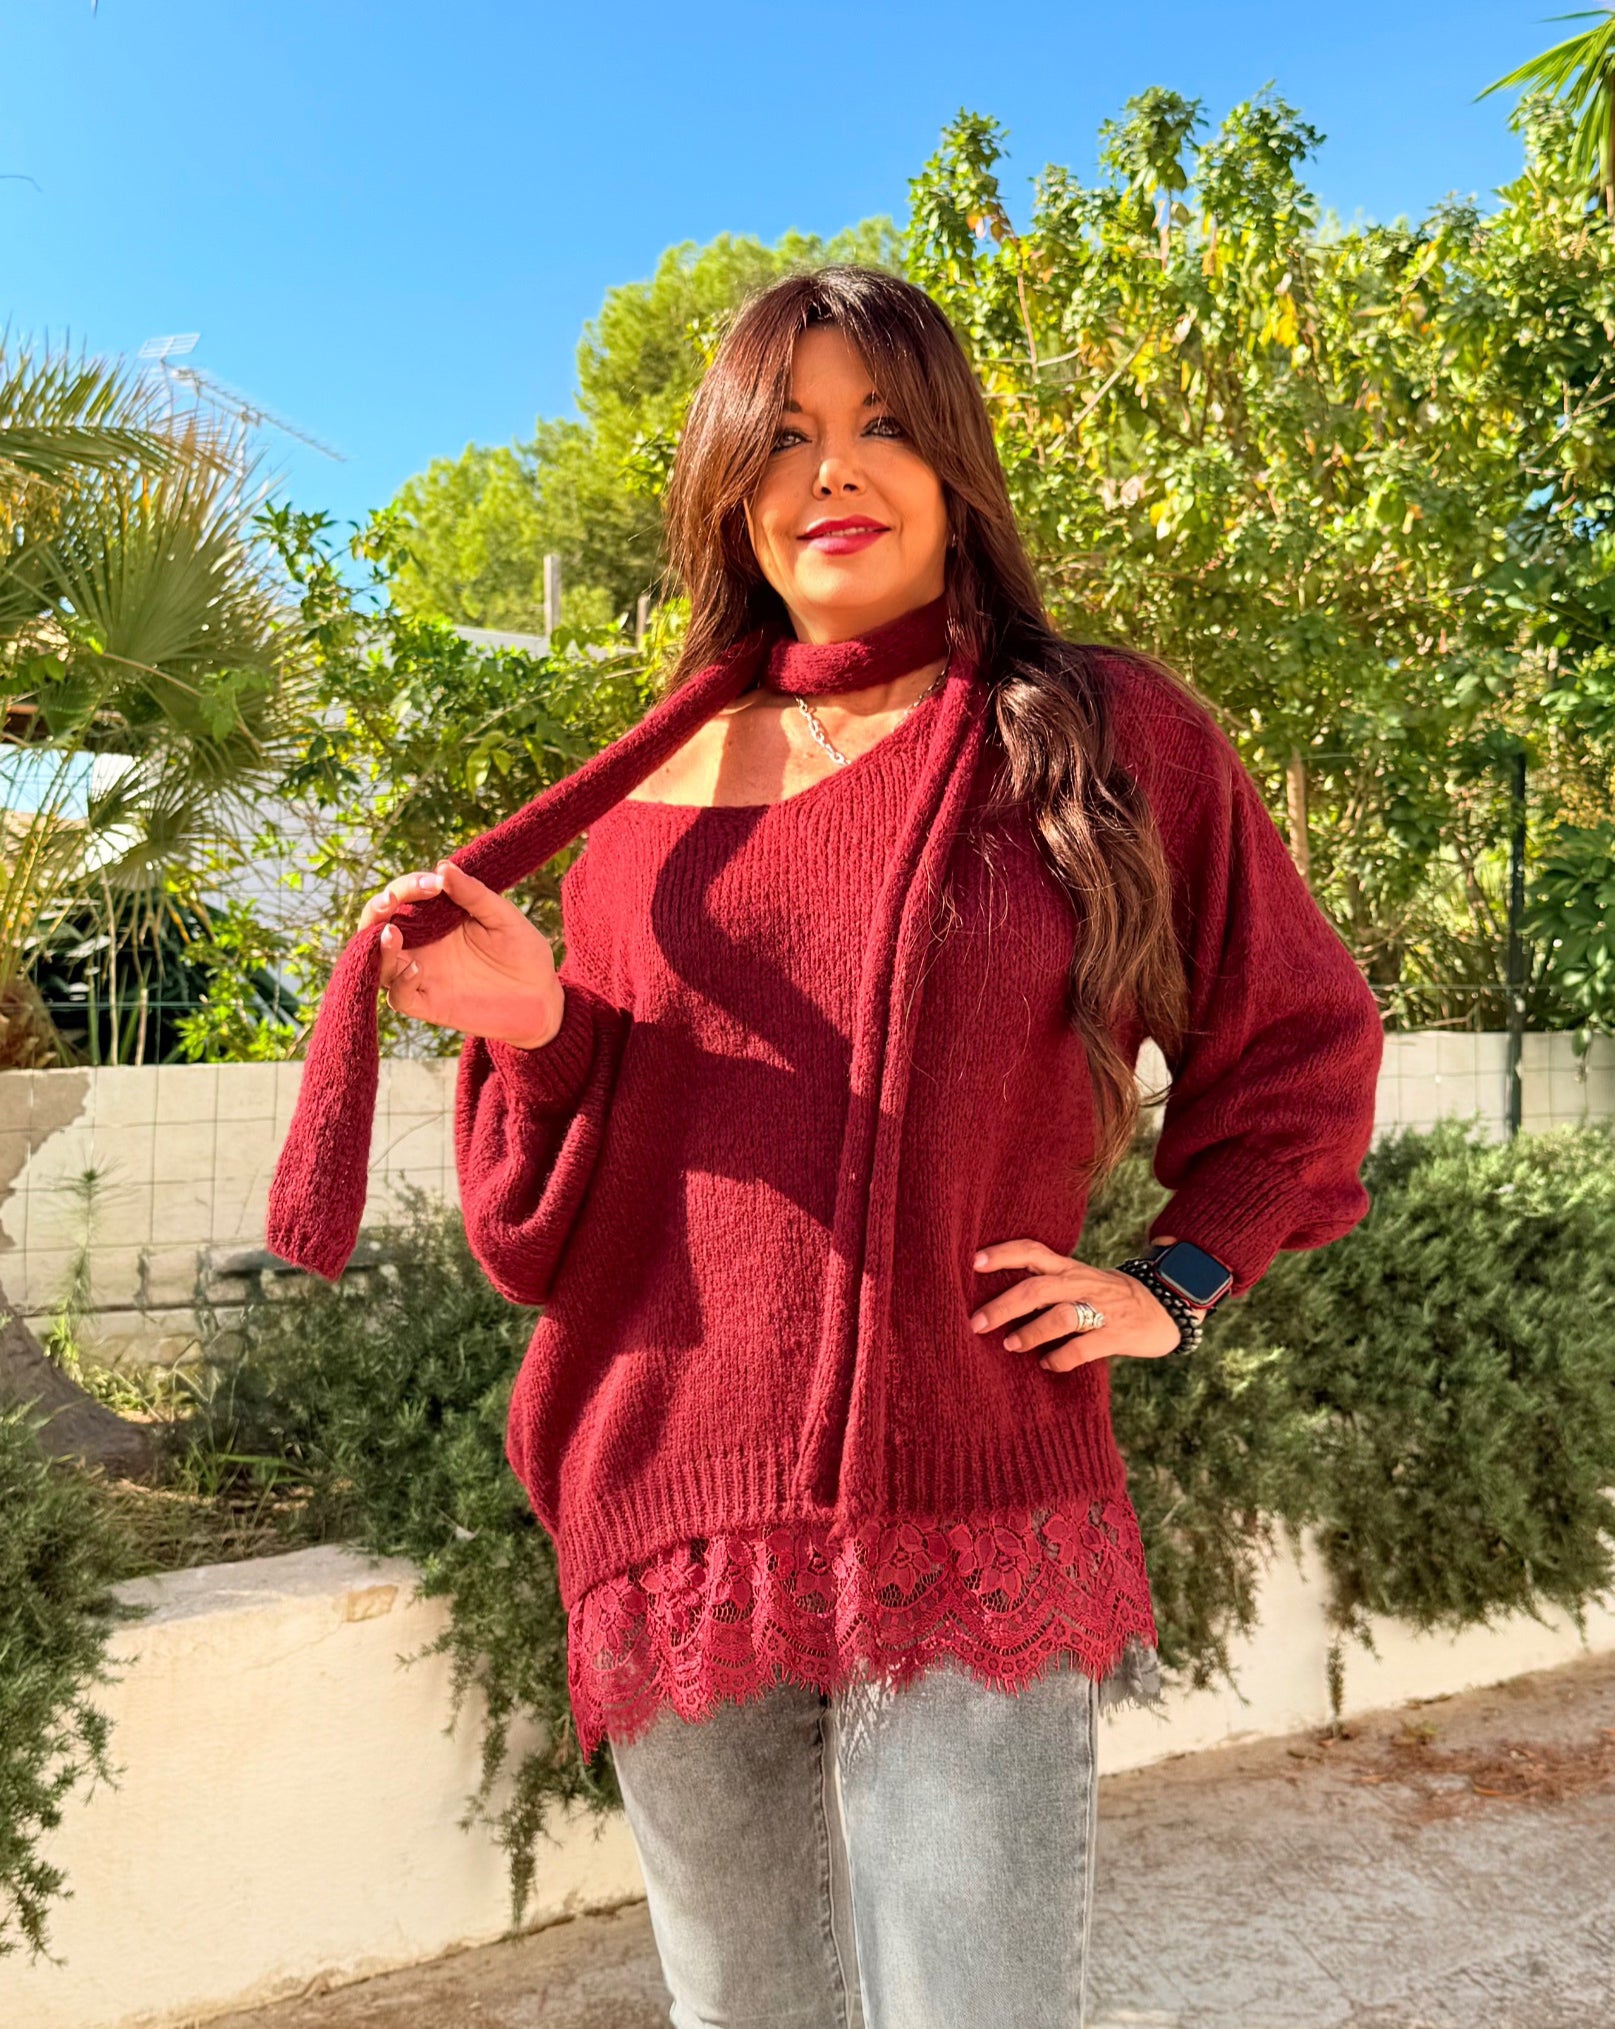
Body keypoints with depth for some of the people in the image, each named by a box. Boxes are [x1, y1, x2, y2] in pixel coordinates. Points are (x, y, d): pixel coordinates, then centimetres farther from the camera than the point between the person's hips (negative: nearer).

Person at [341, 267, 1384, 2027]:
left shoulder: (1109, 736, 0)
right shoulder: (660, 791, 6)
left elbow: (1300, 1043, 12)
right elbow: (549, 1233, 7)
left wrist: (1176, 1281, 1)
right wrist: (530, 1027, -12)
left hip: (974, 1523, -3)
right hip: (671, 1524, 4)